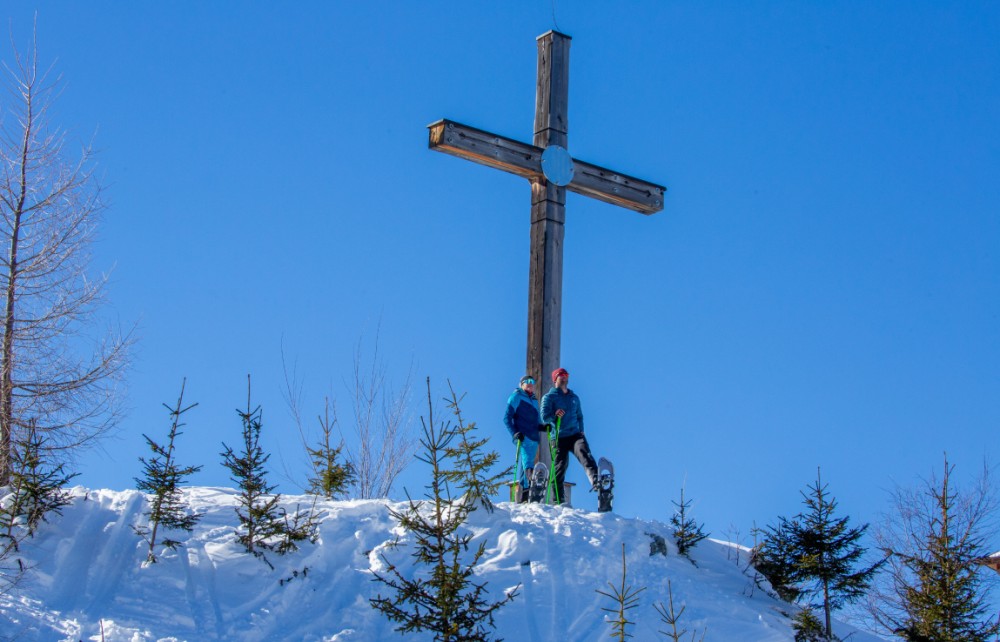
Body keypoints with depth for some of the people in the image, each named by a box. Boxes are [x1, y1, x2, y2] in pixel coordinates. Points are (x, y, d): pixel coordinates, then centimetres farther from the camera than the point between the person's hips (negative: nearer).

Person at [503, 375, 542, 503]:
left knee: (523, 467, 7)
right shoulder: (516, 397, 4)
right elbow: (507, 417, -3)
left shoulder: (534, 400, 26)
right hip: (523, 438, -7)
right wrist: (514, 433, -15)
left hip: (533, 439, 7)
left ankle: (522, 497, 8)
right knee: (528, 464, -22)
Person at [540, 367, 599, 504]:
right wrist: (555, 415, -24)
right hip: (559, 438, -3)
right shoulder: (549, 397, 7)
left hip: (575, 435, 3)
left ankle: (596, 482, -43)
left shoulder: (574, 398, 22)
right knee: (560, 467, -4)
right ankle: (558, 500, 3)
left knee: (585, 456, -24)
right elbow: (544, 416, -5)